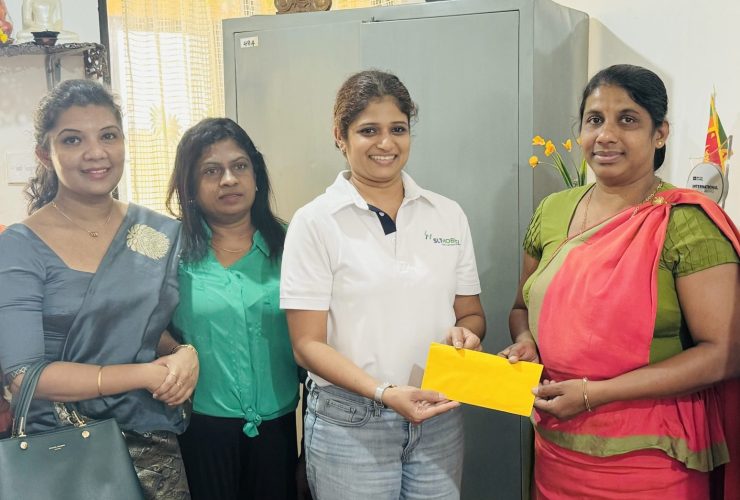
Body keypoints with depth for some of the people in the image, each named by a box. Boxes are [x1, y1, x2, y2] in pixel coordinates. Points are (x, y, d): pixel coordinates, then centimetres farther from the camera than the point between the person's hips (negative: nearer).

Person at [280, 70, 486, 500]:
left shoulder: (448, 215, 4)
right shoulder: (316, 222, -6)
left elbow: (472, 314, 11)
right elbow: (308, 343, -8)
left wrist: (465, 333, -11)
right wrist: (384, 392, -20)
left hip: (439, 416, 3)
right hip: (350, 423, -3)